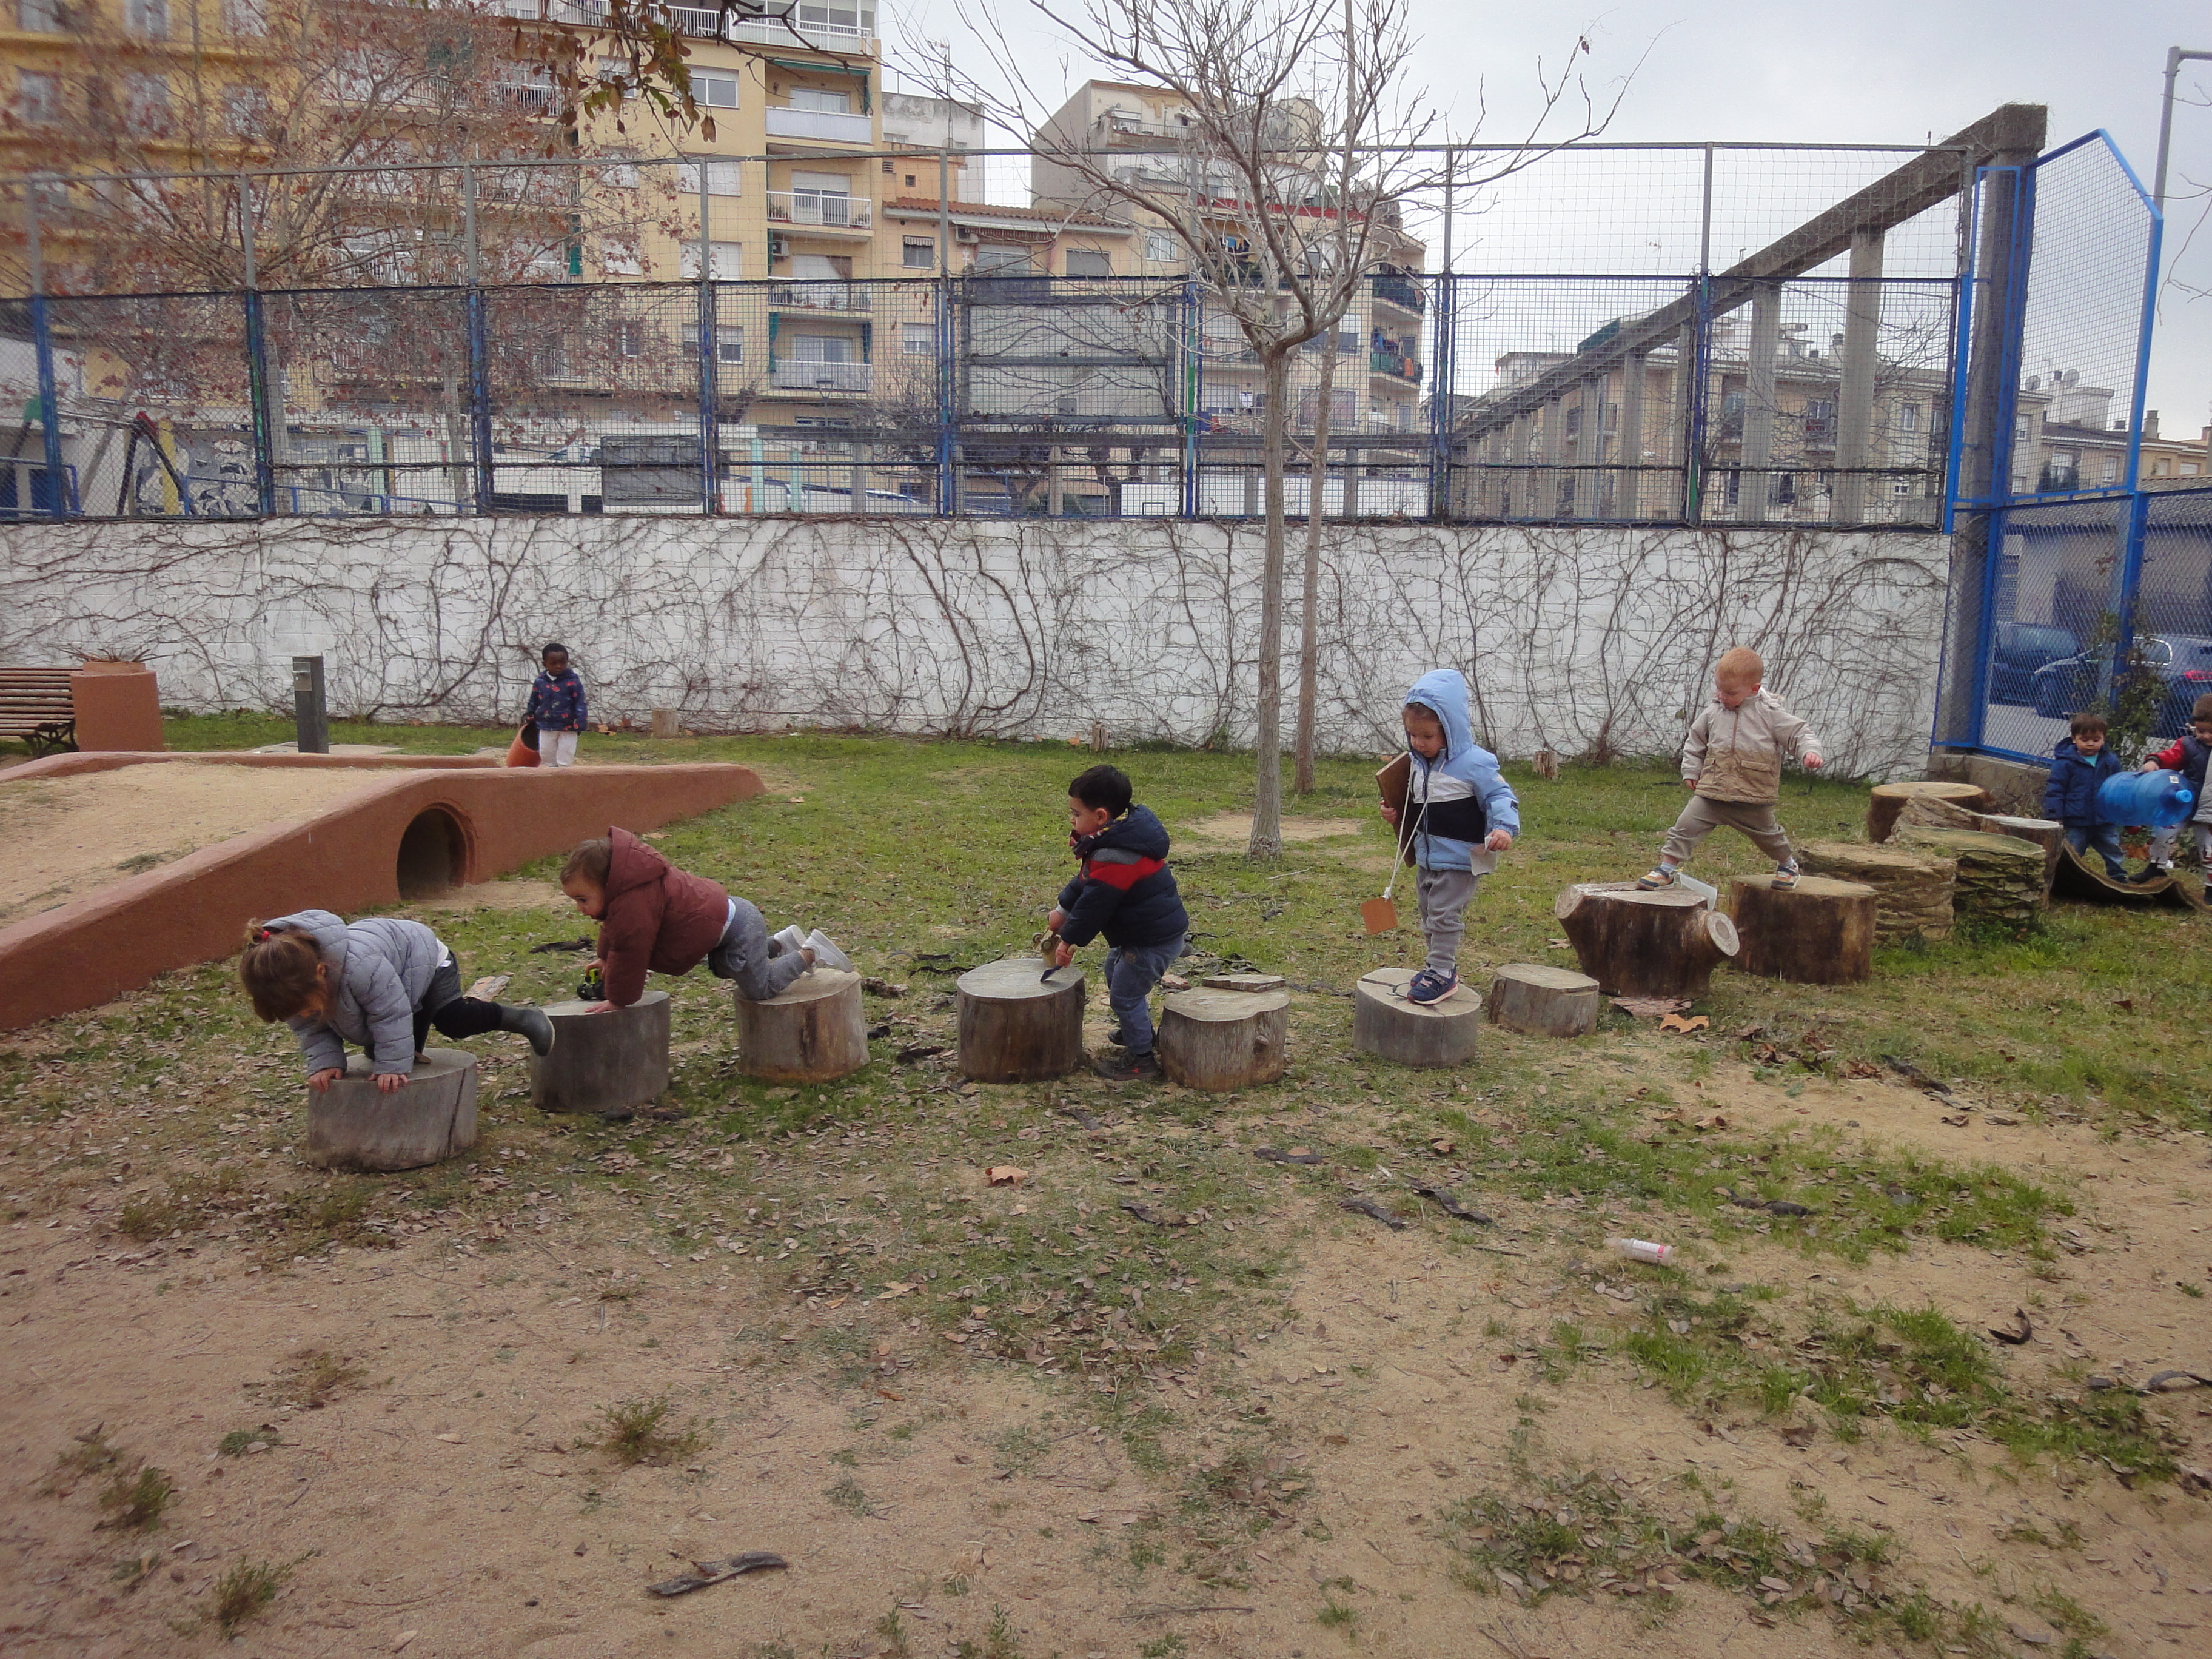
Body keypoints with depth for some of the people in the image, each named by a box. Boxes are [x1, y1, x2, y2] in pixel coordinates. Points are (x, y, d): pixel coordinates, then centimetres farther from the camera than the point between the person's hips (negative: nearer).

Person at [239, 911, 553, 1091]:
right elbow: (311, 1030, -12)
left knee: (452, 1020, -21)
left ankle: (520, 1018, 0)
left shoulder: (361, 966, -48)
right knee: (377, 1051, 9)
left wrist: (392, 1066, -33)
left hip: (424, 959, -7)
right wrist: (325, 1063, -25)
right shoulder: (295, 985, -26)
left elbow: (391, 1016, -37)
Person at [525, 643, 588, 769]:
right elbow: (533, 702, 13)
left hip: (567, 730, -4)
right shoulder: (539, 682, -1)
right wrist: (529, 717, 17)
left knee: (565, 760, 3)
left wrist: (579, 723, -14)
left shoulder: (573, 682, -11)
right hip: (546, 728, 4)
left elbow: (580, 704, -9)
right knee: (547, 757, 13)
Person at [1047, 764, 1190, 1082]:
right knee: (1115, 970, 28)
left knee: (1125, 993, -1)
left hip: (1154, 941, -11)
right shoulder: (1125, 833, 3)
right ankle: (1137, 1030, 46)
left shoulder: (1114, 859, -31)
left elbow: (1095, 904, -24)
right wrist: (1063, 908, 12)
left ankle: (1140, 1058, 14)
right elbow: (1085, 882, 14)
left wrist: (1070, 940, -12)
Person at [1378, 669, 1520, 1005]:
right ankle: (1438, 967, 31)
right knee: (1429, 915, 17)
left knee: (1444, 914, -5)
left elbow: (1501, 796, -16)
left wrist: (1504, 827, -32)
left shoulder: (1474, 762, -18)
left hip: (1460, 860, -8)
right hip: (1426, 858, 8)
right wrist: (1394, 813, 1)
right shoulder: (1418, 763, 5)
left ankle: (1442, 973, 6)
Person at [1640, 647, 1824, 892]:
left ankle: (1787, 864, 46)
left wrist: (1810, 751, -21)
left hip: (1754, 799, -2)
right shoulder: (1712, 713, 3)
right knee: (1687, 826, -9)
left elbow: (1798, 732, -3)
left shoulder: (1770, 714, -6)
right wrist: (1691, 771, 9)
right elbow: (1695, 742, 15)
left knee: (1766, 834, 18)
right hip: (1711, 792, 2)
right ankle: (1667, 869, -1)